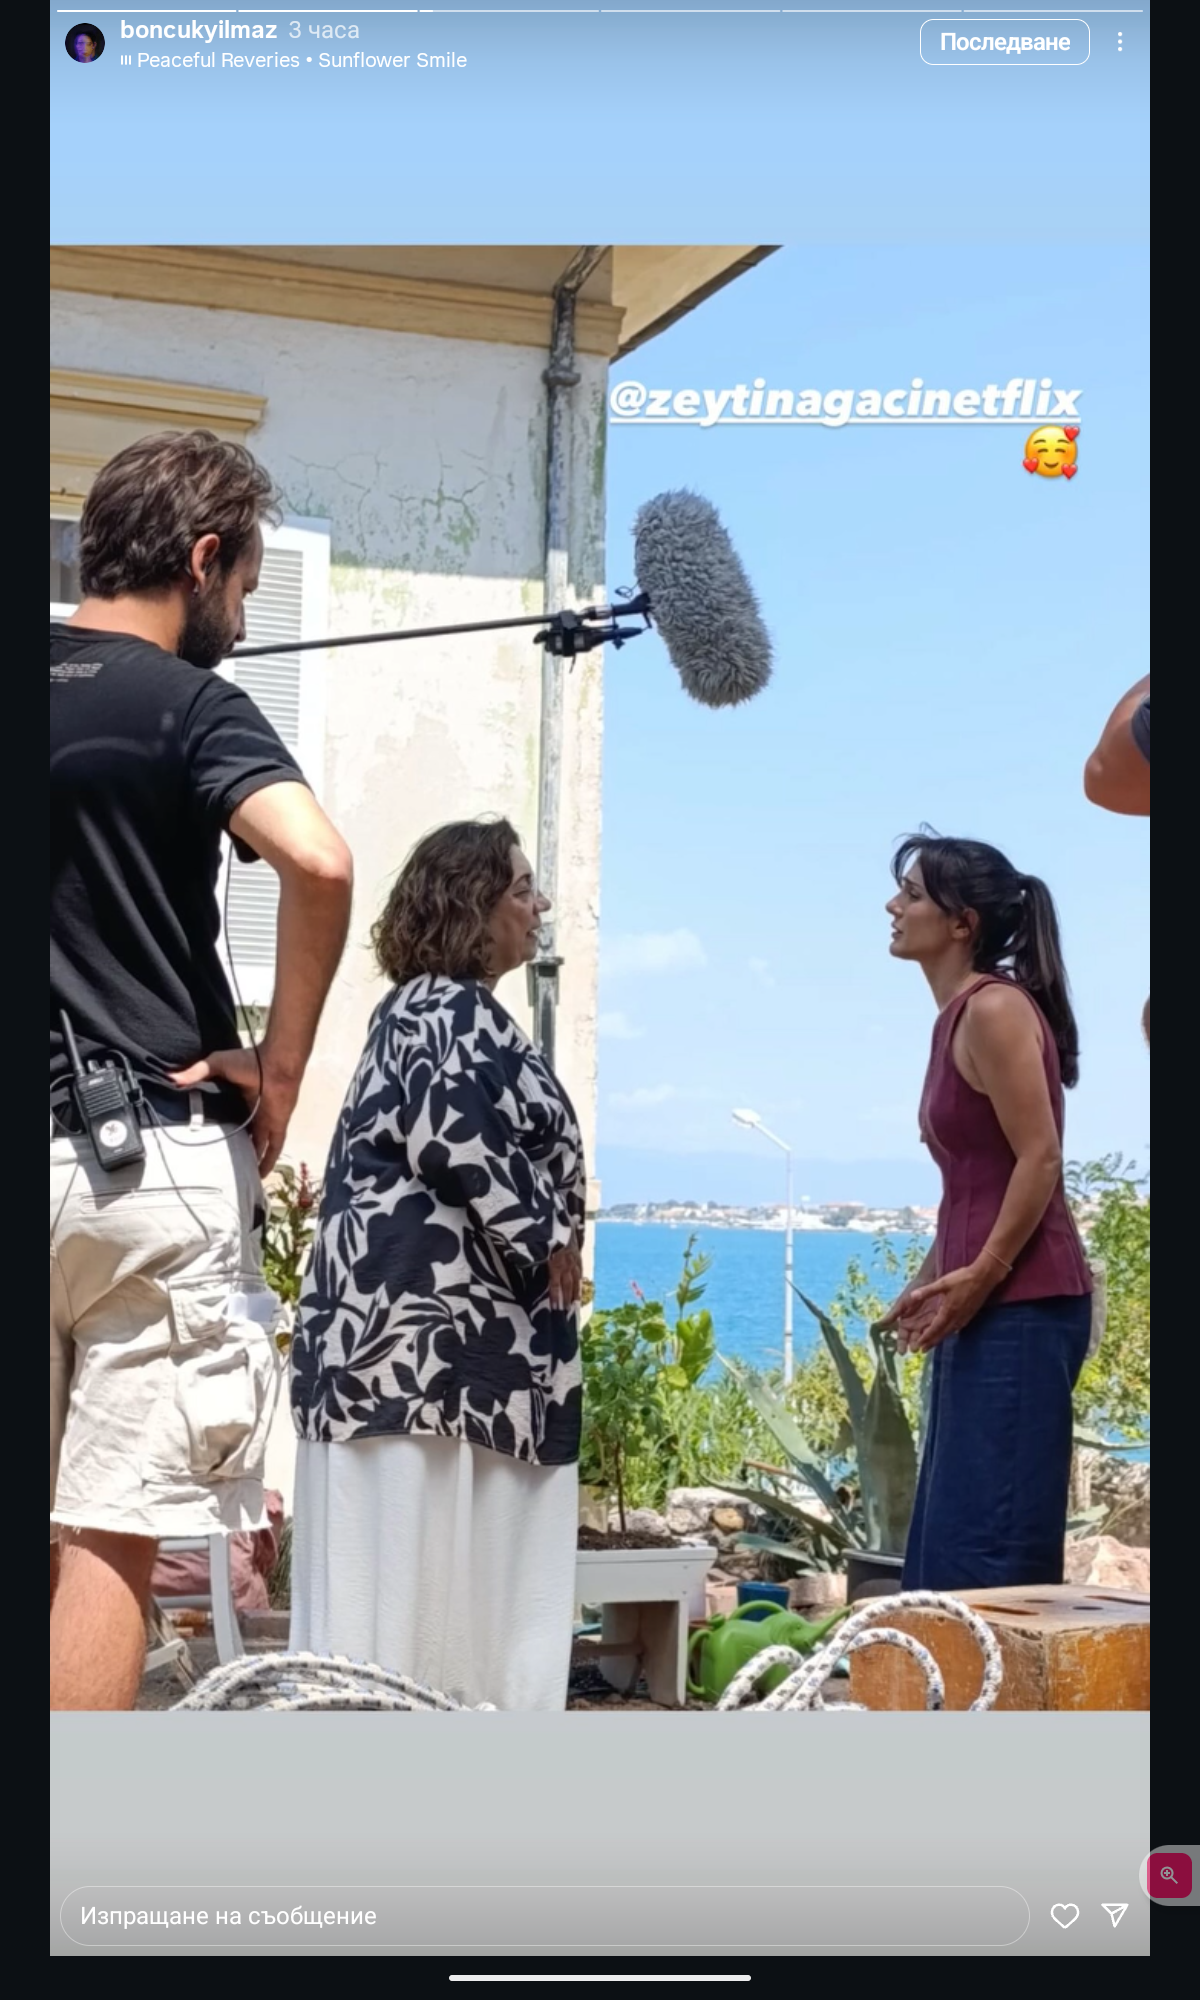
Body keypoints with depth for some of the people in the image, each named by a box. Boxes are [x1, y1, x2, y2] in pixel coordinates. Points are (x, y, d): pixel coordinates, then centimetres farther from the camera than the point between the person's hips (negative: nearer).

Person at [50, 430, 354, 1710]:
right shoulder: (185, 704, -7)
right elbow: (317, 863, -25)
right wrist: (282, 1064, -13)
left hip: (45, 1147, 6)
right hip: (153, 1155, -6)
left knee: (40, 1534, 14)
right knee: (112, 1538, -4)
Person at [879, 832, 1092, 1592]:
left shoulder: (995, 1007, -12)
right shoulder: (958, 1017, 16)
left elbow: (1041, 1159, -18)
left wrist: (980, 1278, -18)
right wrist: (931, 1284, 16)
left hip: (1021, 1306, -10)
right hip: (983, 1308, 10)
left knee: (989, 1539, -7)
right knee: (949, 1536, 12)